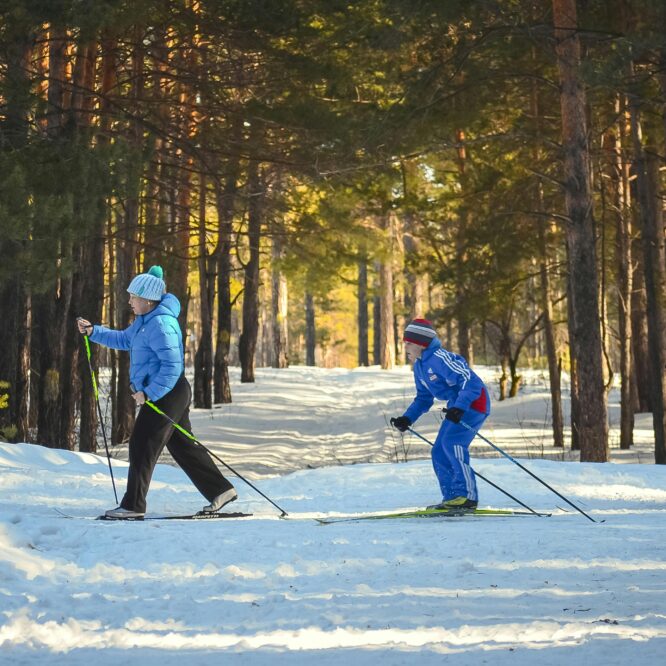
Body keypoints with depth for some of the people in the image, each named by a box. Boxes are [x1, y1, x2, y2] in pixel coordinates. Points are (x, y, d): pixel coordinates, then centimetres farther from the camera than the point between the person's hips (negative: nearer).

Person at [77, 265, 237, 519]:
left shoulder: (160, 323, -21)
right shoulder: (145, 320, 12)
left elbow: (172, 365, -26)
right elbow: (124, 339, 27)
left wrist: (149, 393, -23)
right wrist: (93, 332, 17)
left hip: (166, 394, -11)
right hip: (164, 393, 11)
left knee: (142, 446, -6)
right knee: (183, 446, 14)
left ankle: (133, 505, -1)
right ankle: (220, 490, 18)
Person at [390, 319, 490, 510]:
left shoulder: (439, 358, -22)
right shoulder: (419, 366, 9)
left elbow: (470, 380, -27)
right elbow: (423, 398, 21)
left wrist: (459, 408, -38)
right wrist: (407, 418, 7)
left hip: (473, 401, -10)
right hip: (457, 405, 10)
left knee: (451, 442, -24)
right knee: (439, 452, 6)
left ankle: (467, 495, -24)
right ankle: (452, 498, 10)